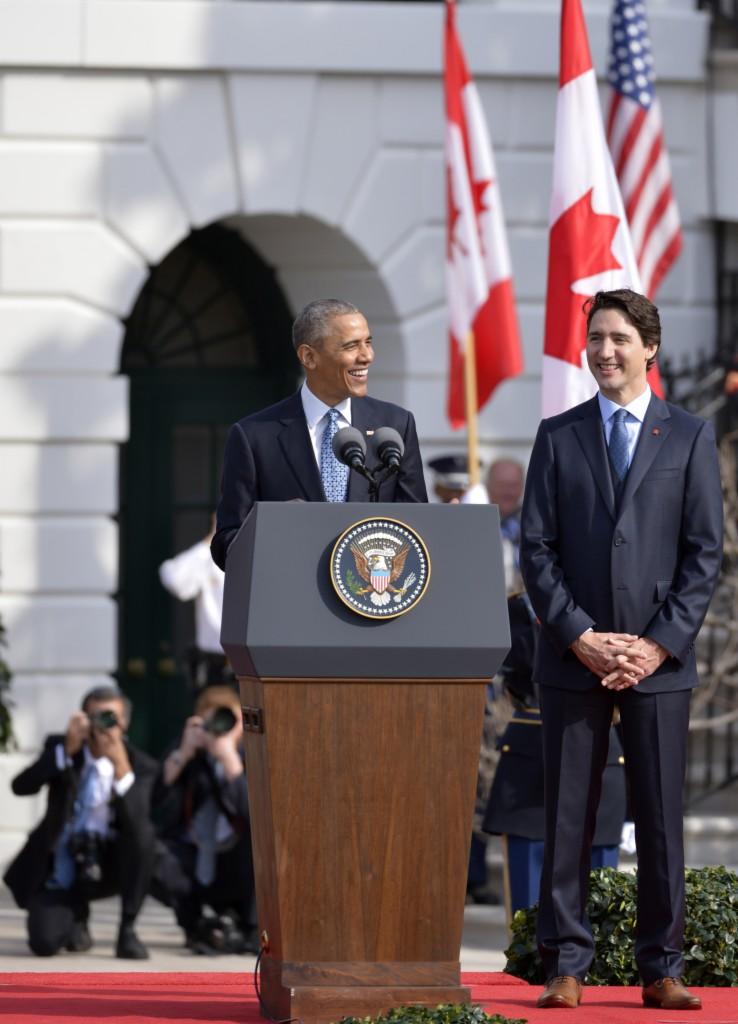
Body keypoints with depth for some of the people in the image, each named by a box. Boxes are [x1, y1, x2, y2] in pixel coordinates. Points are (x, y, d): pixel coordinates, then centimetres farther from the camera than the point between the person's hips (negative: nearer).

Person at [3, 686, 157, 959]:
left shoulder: (141, 766, -9)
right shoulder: (59, 747, -4)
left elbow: (135, 826, -27)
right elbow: (20, 786, -20)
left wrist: (121, 765, -39)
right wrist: (68, 750, -29)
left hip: (110, 864, -1)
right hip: (59, 867, 1)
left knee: (143, 833, -33)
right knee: (45, 942, -23)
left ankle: (127, 930, -15)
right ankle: (76, 914, 17)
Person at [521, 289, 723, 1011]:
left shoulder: (689, 438, 7)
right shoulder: (558, 437, 9)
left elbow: (705, 554, 2)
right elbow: (536, 550, 4)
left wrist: (658, 644, -8)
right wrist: (582, 638, -8)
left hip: (658, 660, -1)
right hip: (573, 658, 1)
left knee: (660, 818, 1)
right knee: (567, 816, 0)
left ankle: (661, 970, 6)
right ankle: (565, 967, 4)